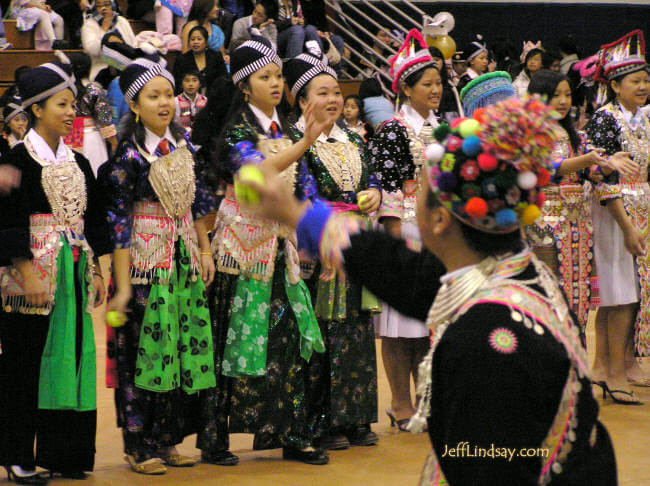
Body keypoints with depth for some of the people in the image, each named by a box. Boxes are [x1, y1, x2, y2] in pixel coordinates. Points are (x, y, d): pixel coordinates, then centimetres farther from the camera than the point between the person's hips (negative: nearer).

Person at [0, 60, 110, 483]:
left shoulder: (78, 163, 13)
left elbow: (94, 222, 16)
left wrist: (97, 273, 10)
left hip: (75, 273, 6)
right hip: (34, 272, -6)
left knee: (72, 357, 5)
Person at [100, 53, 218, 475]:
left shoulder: (183, 143, 6)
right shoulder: (128, 155, -13)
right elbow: (118, 222, -14)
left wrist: (205, 250, 9)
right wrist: (122, 286, -17)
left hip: (185, 260, 6)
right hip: (145, 261, -6)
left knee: (185, 348, 7)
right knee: (145, 349, -2)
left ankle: (167, 440, 17)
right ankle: (140, 447, 7)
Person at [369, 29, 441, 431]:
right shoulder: (393, 131, -7)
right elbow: (385, 187, -13)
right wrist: (399, 239, -18)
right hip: (407, 230, -7)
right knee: (403, 315, -2)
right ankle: (401, 405, 4)